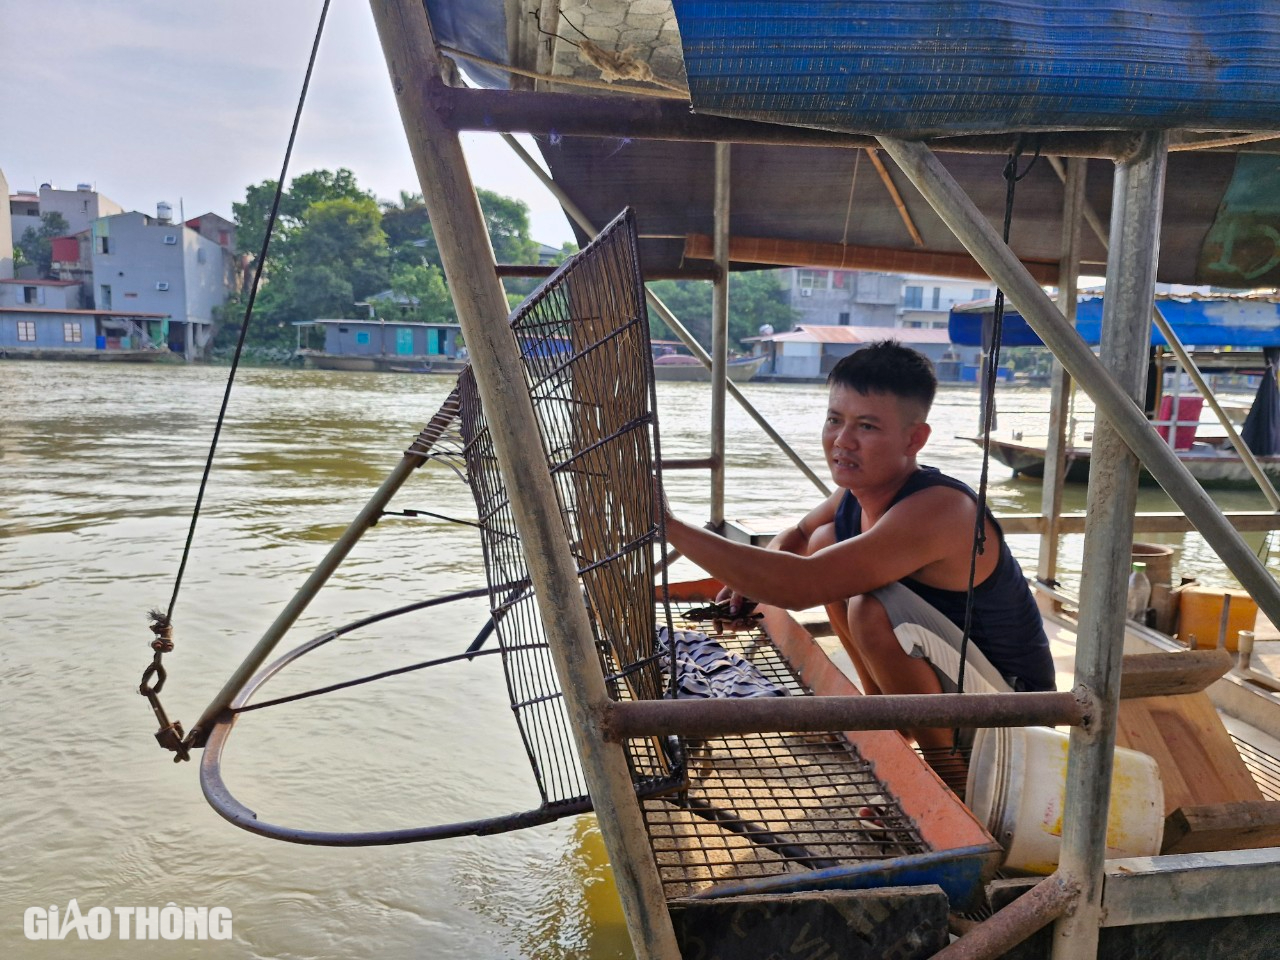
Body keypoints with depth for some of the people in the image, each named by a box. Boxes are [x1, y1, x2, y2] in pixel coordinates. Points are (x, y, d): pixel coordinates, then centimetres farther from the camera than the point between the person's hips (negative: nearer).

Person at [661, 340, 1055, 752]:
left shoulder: (938, 509, -33)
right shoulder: (859, 490, -7)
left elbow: (802, 586, -43)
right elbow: (797, 534, 14)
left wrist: (669, 525, -39)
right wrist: (757, 574, -10)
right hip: (945, 672, 8)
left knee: (874, 609, -32)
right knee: (825, 542, 3)